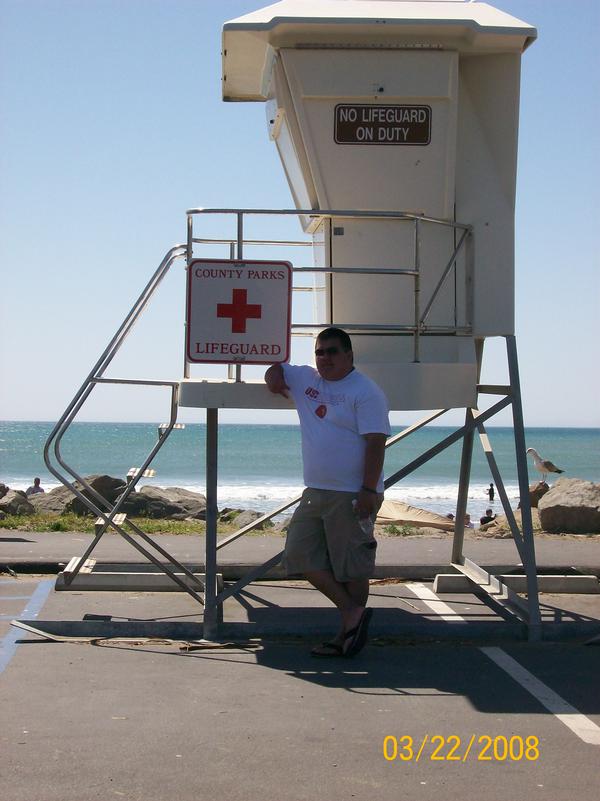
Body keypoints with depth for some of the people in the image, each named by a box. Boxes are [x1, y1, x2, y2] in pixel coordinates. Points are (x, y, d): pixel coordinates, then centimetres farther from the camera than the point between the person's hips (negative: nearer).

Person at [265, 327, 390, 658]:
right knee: (301, 554, 5)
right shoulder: (305, 378, 13)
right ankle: (353, 611, 8)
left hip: (352, 495, -8)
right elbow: (277, 369, 30)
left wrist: (369, 490, -22)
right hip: (315, 491, 8)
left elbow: (375, 443, -16)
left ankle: (348, 634, 7)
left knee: (351, 568, -2)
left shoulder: (365, 392, -10)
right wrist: (274, 377, 5)